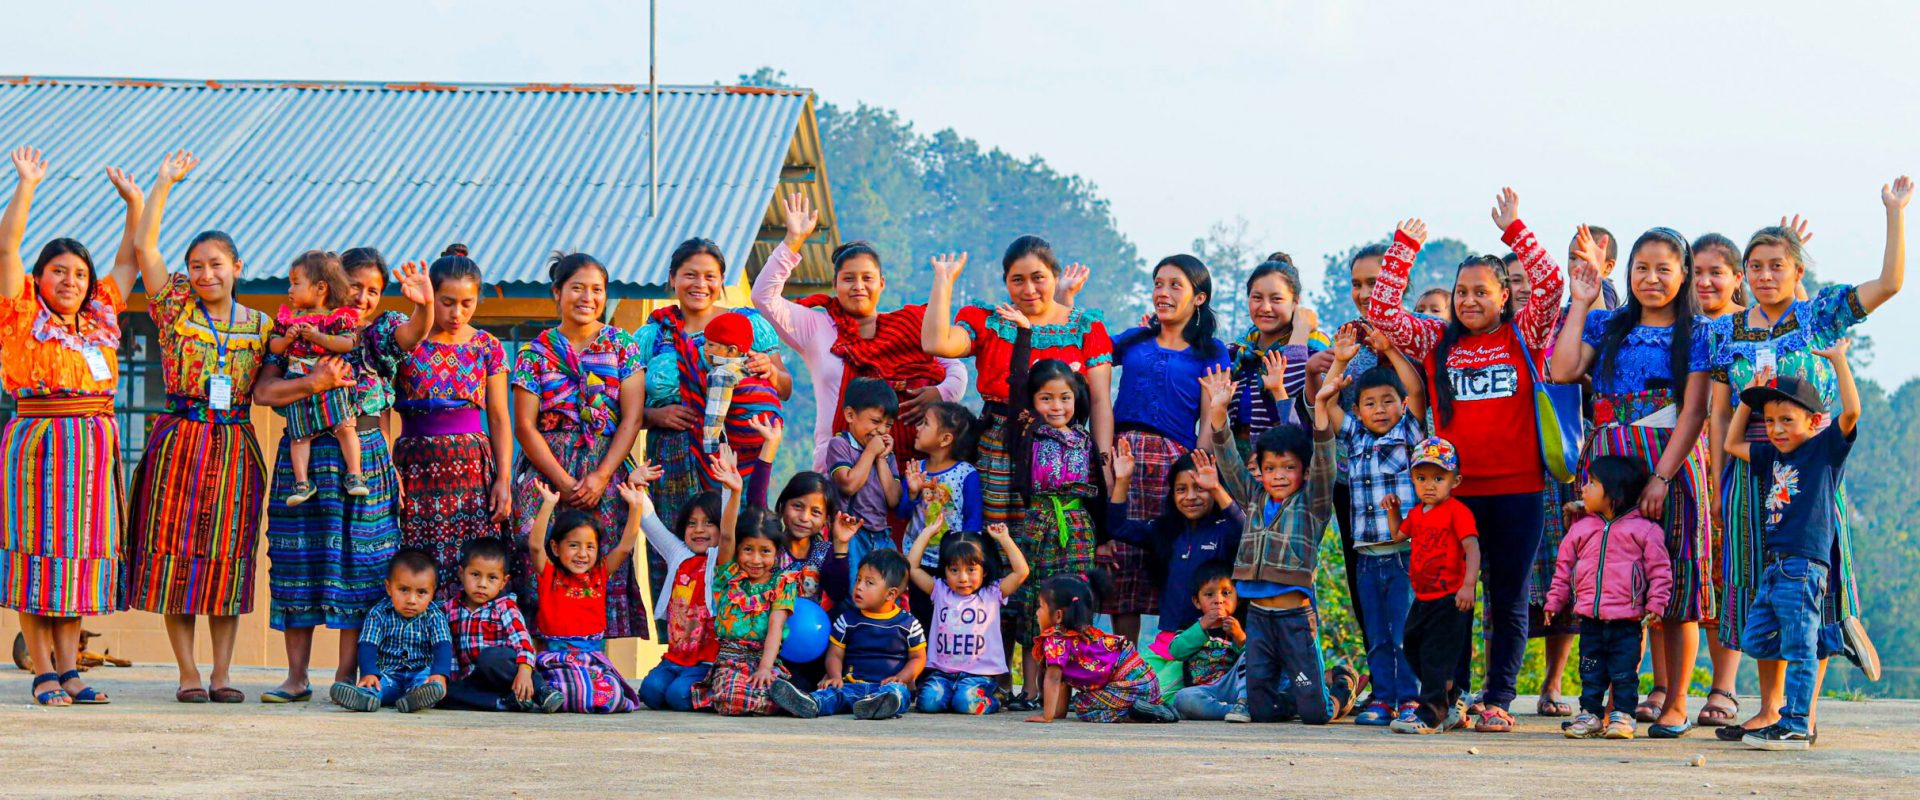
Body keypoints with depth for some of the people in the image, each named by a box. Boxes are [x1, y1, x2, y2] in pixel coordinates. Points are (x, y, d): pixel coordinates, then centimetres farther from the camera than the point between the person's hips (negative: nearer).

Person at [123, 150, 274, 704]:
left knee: (227, 558, 2)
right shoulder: (175, 306, 5)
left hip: (235, 446, 2)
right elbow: (143, 245, -4)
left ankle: (222, 673, 6)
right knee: (175, 553, -3)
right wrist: (164, 183, -2)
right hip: (180, 441, -1)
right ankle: (188, 673, 2)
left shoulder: (259, 324, 11)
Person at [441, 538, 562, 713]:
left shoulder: (504, 607, -2)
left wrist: (524, 670, -33)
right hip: (471, 679, 4)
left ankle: (542, 691, -27)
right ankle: (506, 702, -31)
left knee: (488, 656, -37)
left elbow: (522, 640, -16)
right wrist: (447, 679, 2)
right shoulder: (450, 610, 10)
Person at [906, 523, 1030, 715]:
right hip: (942, 671, 2)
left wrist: (1004, 539, 2)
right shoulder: (940, 591, 11)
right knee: (930, 701, -24)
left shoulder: (992, 594, 6)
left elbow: (1021, 571, -2)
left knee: (967, 702, -28)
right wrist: (927, 533, 10)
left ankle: (989, 700, 6)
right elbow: (912, 567, 8)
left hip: (979, 673, -2)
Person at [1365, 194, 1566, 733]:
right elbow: (1382, 312, 6)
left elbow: (1550, 284, -8)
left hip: (1517, 488, -2)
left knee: (1509, 600, 3)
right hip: (1454, 488, 2)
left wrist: (1515, 231, -8)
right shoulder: (1437, 342, 11)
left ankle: (1498, 699, 8)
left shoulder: (1524, 336, 5)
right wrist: (1404, 247, 5)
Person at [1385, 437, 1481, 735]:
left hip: (1450, 600, -9)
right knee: (1412, 647, 17)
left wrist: (1468, 584, -33)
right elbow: (1399, 535, 31)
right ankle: (1453, 698, 30)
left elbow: (1472, 548, -23)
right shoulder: (1416, 513, 11)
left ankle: (1431, 714, -2)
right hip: (1423, 598, 9)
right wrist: (1392, 510, 15)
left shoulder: (1457, 511, -14)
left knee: (1437, 656, -7)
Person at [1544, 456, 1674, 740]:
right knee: (1591, 672, 8)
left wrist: (1655, 604, -8)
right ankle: (1590, 714, 15)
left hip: (1626, 621, -4)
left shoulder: (1645, 529, -3)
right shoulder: (1580, 528, 9)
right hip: (1589, 618, 4)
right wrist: (1555, 602, 12)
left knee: (1624, 673, 0)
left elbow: (1660, 569, -1)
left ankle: (1622, 716, 8)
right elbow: (1564, 566, 15)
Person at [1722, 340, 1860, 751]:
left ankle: (1796, 727, -3)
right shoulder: (1774, 456, 17)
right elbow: (1732, 444, 30)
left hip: (1805, 566, -8)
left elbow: (1851, 412, -17)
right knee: (1756, 640, 9)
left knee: (1799, 648, -5)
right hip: (1774, 566, 8)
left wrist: (1838, 359, -13)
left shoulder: (1824, 449, -2)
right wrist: (1749, 398, 24)